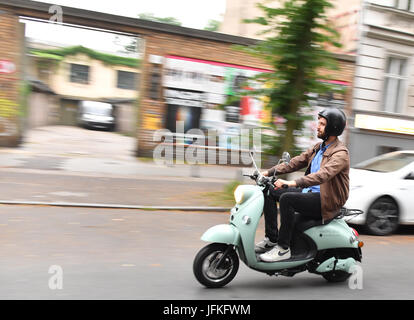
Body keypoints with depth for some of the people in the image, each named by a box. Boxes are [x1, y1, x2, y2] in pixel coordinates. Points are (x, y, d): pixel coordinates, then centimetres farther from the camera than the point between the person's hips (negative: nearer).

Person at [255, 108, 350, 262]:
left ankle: (283, 248, -20)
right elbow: (295, 162, 11)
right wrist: (268, 172, 0)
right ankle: (271, 239, 0)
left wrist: (292, 183, -43)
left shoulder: (341, 153, -15)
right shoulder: (319, 147, 15)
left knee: (286, 198, -30)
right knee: (270, 192, 0)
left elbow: (323, 175, -32)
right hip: (310, 192, 9)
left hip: (326, 200, -9)